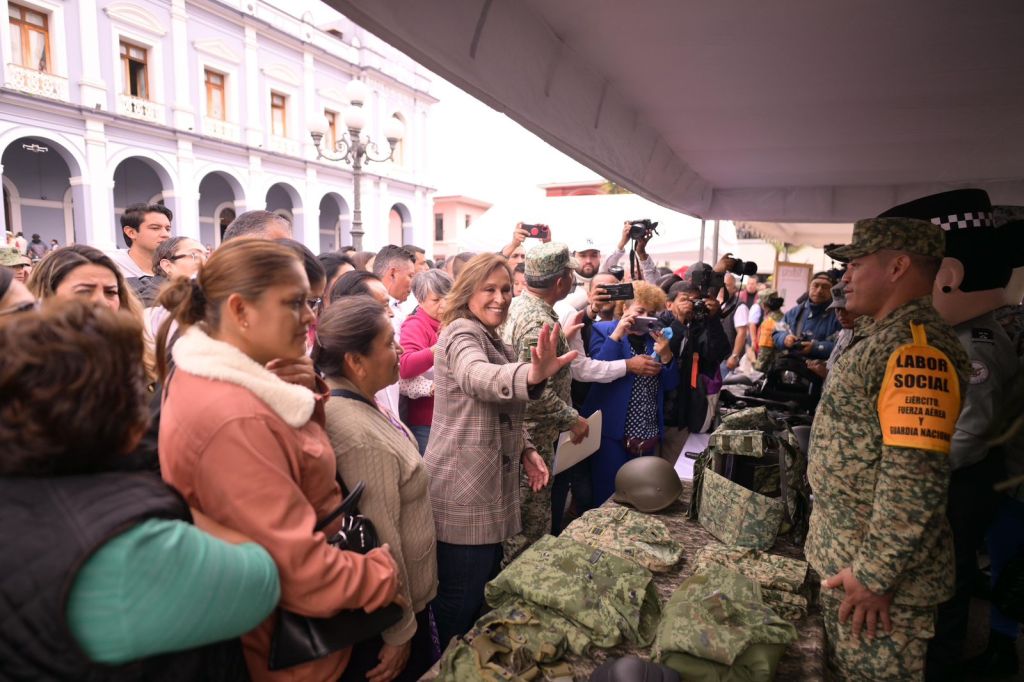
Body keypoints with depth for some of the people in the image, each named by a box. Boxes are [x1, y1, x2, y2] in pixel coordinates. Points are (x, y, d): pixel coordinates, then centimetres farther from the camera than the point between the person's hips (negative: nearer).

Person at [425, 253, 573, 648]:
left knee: (484, 595, 22)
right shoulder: (461, 332, -15)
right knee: (460, 605, 3)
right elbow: (477, 376, -40)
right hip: (462, 495, -9)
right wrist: (532, 376, -59)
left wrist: (525, 450, 7)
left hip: (491, 489, 9)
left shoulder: (495, 342, 14)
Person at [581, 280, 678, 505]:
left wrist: (665, 355, -11)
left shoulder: (656, 337, 10)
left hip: (648, 433, 5)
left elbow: (671, 384, 7)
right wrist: (616, 335, -20)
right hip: (612, 431, -5)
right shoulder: (604, 331, -3)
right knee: (608, 494, 0)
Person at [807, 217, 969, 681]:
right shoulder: (890, 339, 10)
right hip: (846, 555, 9)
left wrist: (874, 575, -24)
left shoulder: (916, 347, -24)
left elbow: (915, 476, -29)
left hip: (880, 570, -9)